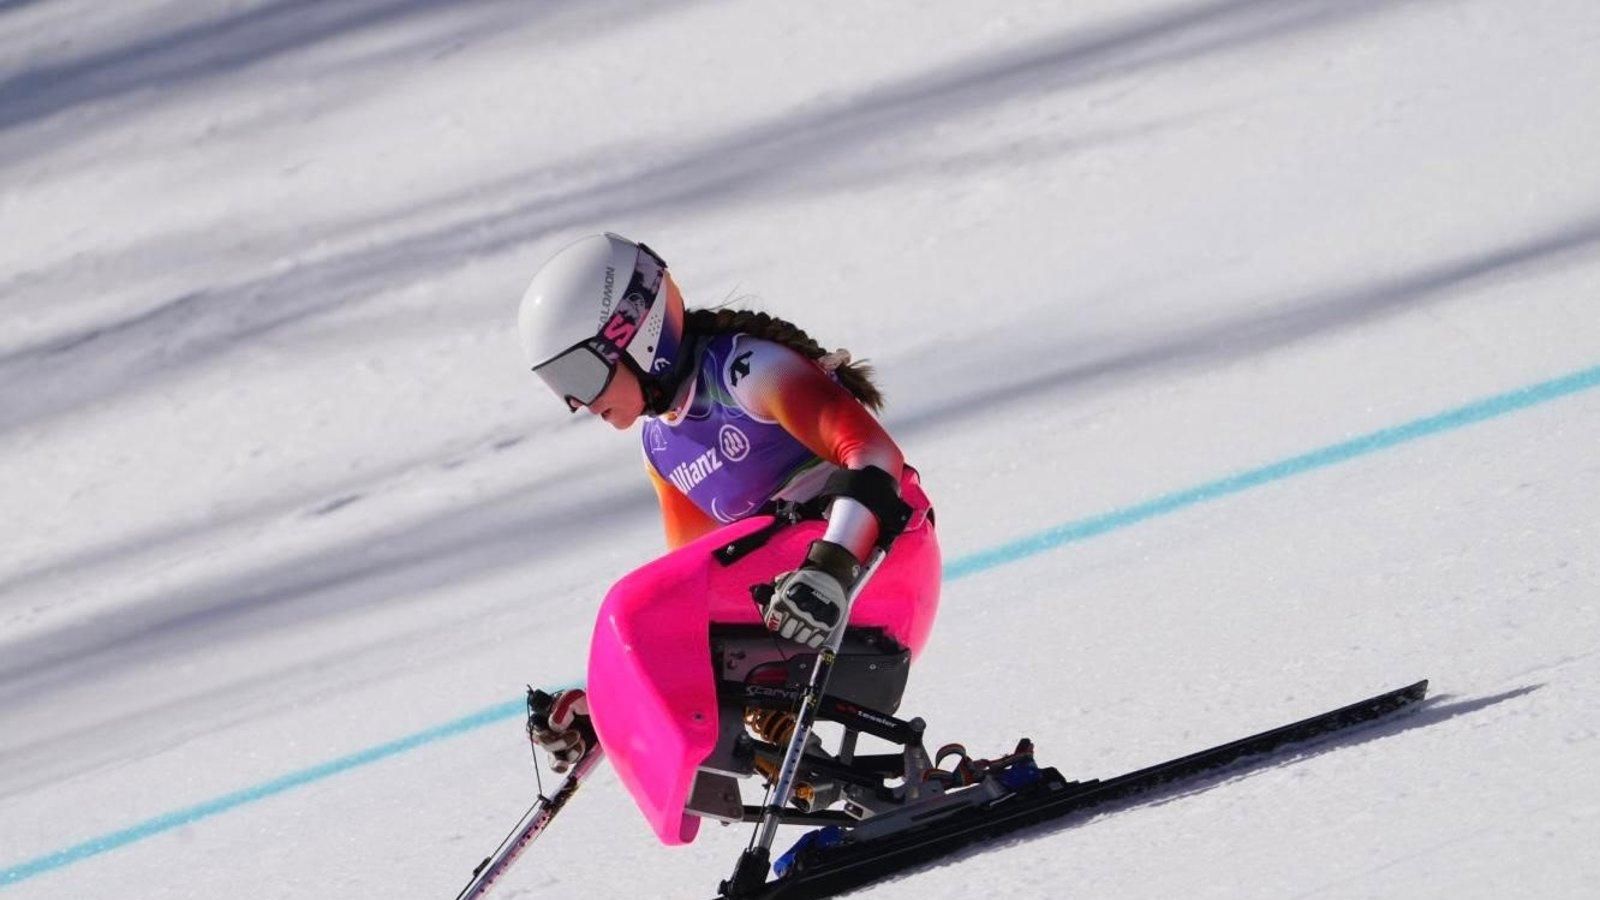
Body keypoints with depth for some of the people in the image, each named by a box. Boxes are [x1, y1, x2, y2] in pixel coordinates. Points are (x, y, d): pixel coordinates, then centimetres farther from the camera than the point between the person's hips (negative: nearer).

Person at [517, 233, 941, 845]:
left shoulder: (744, 369, -10)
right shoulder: (661, 441, 17)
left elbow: (873, 449, -22)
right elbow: (688, 586, 22)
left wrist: (833, 567, -37)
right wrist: (603, 706, 17)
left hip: (874, 557, -10)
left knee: (639, 612, -24)